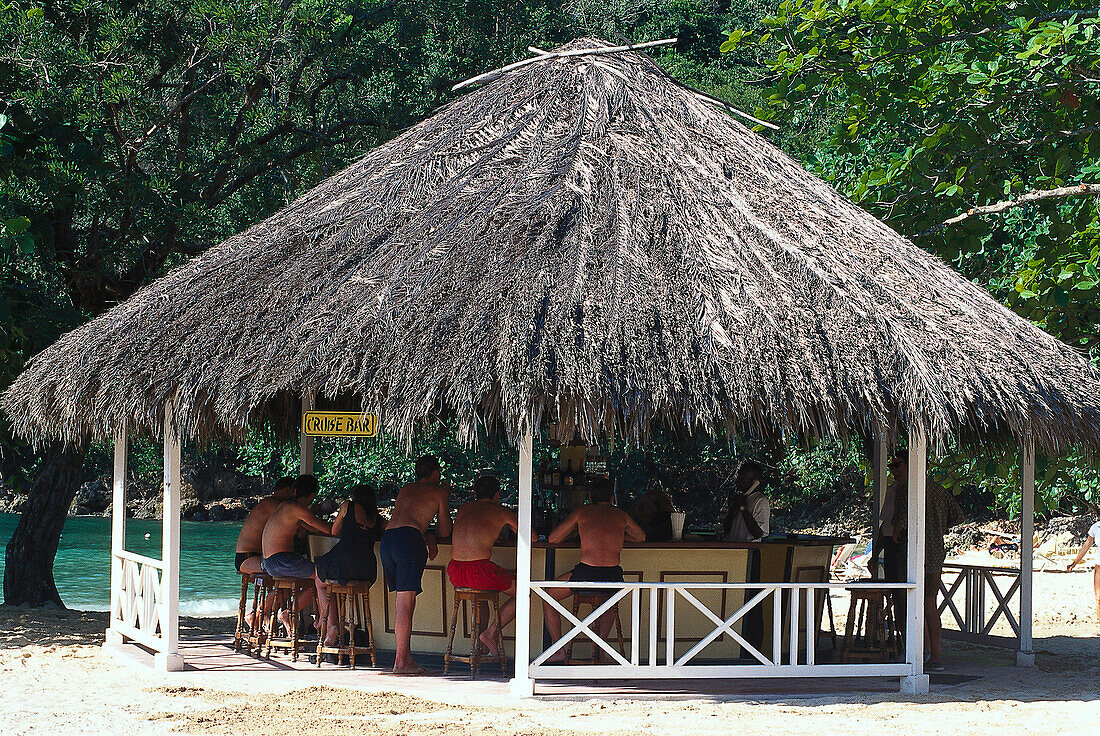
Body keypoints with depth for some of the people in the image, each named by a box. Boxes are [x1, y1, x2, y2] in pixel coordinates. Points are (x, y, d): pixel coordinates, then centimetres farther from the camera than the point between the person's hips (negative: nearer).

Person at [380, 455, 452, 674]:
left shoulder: (405, 490, 29)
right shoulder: (439, 493, 12)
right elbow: (445, 532, 18)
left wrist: (427, 537, 29)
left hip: (386, 539, 6)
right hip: (409, 540, -6)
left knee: (401, 603, 12)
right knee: (406, 604, -8)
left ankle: (406, 658, 12)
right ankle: (401, 661, -11)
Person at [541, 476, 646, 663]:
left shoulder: (582, 512, 10)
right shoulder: (621, 515, 18)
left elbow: (553, 539, 14)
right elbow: (641, 537, 37)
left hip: (585, 574, -3)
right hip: (613, 576, 3)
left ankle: (558, 650, 14)